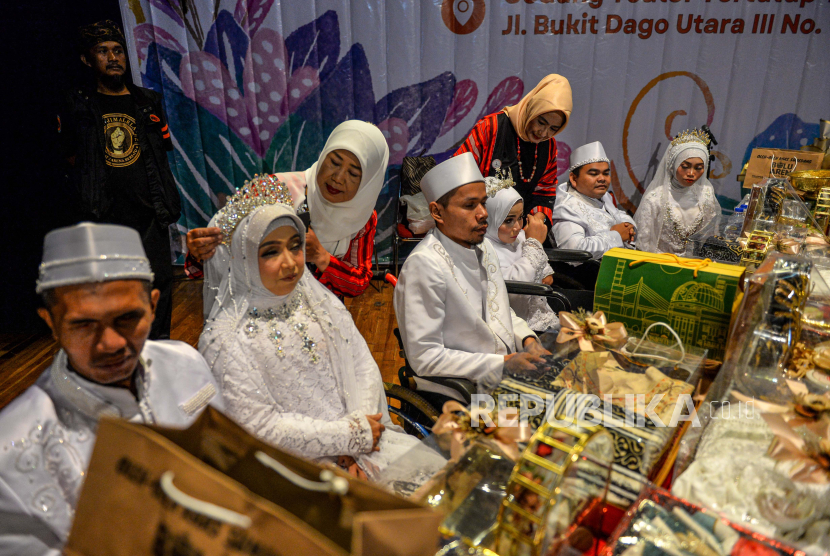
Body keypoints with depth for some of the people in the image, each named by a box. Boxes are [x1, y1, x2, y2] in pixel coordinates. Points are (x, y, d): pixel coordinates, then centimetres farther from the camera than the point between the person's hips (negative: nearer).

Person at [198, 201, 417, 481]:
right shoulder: (226, 340, -12)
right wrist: (352, 435, -14)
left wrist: (358, 434, -10)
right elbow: (260, 427, -14)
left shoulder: (318, 300, 4)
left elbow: (364, 366, 3)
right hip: (300, 466, -5)